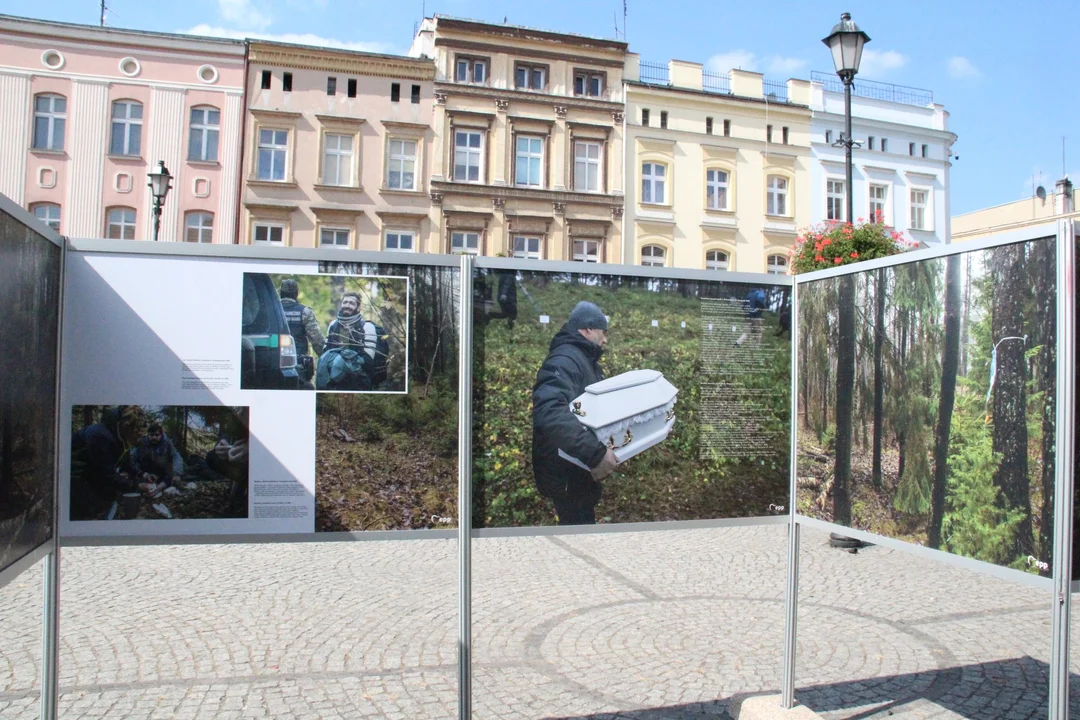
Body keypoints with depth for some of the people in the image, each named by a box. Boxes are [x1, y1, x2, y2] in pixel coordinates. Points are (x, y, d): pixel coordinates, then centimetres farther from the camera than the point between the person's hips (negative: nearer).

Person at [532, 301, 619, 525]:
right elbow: (549, 412, -38)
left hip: (581, 469, 11)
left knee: (584, 522, 23)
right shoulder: (565, 359, -20)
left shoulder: (588, 362, 16)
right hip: (567, 473, -11)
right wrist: (595, 452, -41)